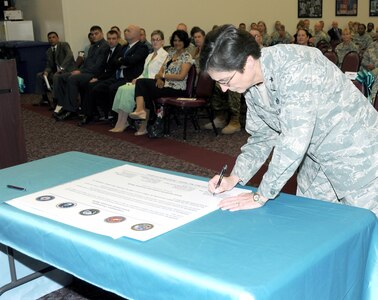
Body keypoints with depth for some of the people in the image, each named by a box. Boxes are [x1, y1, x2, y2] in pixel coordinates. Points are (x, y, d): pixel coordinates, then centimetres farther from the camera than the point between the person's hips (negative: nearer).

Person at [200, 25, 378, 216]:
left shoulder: (295, 68, -31)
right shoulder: (253, 87, -6)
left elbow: (294, 141, -34)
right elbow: (262, 136, 4)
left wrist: (261, 196, -28)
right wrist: (234, 178, -8)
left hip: (357, 155, -7)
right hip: (317, 163, 7)